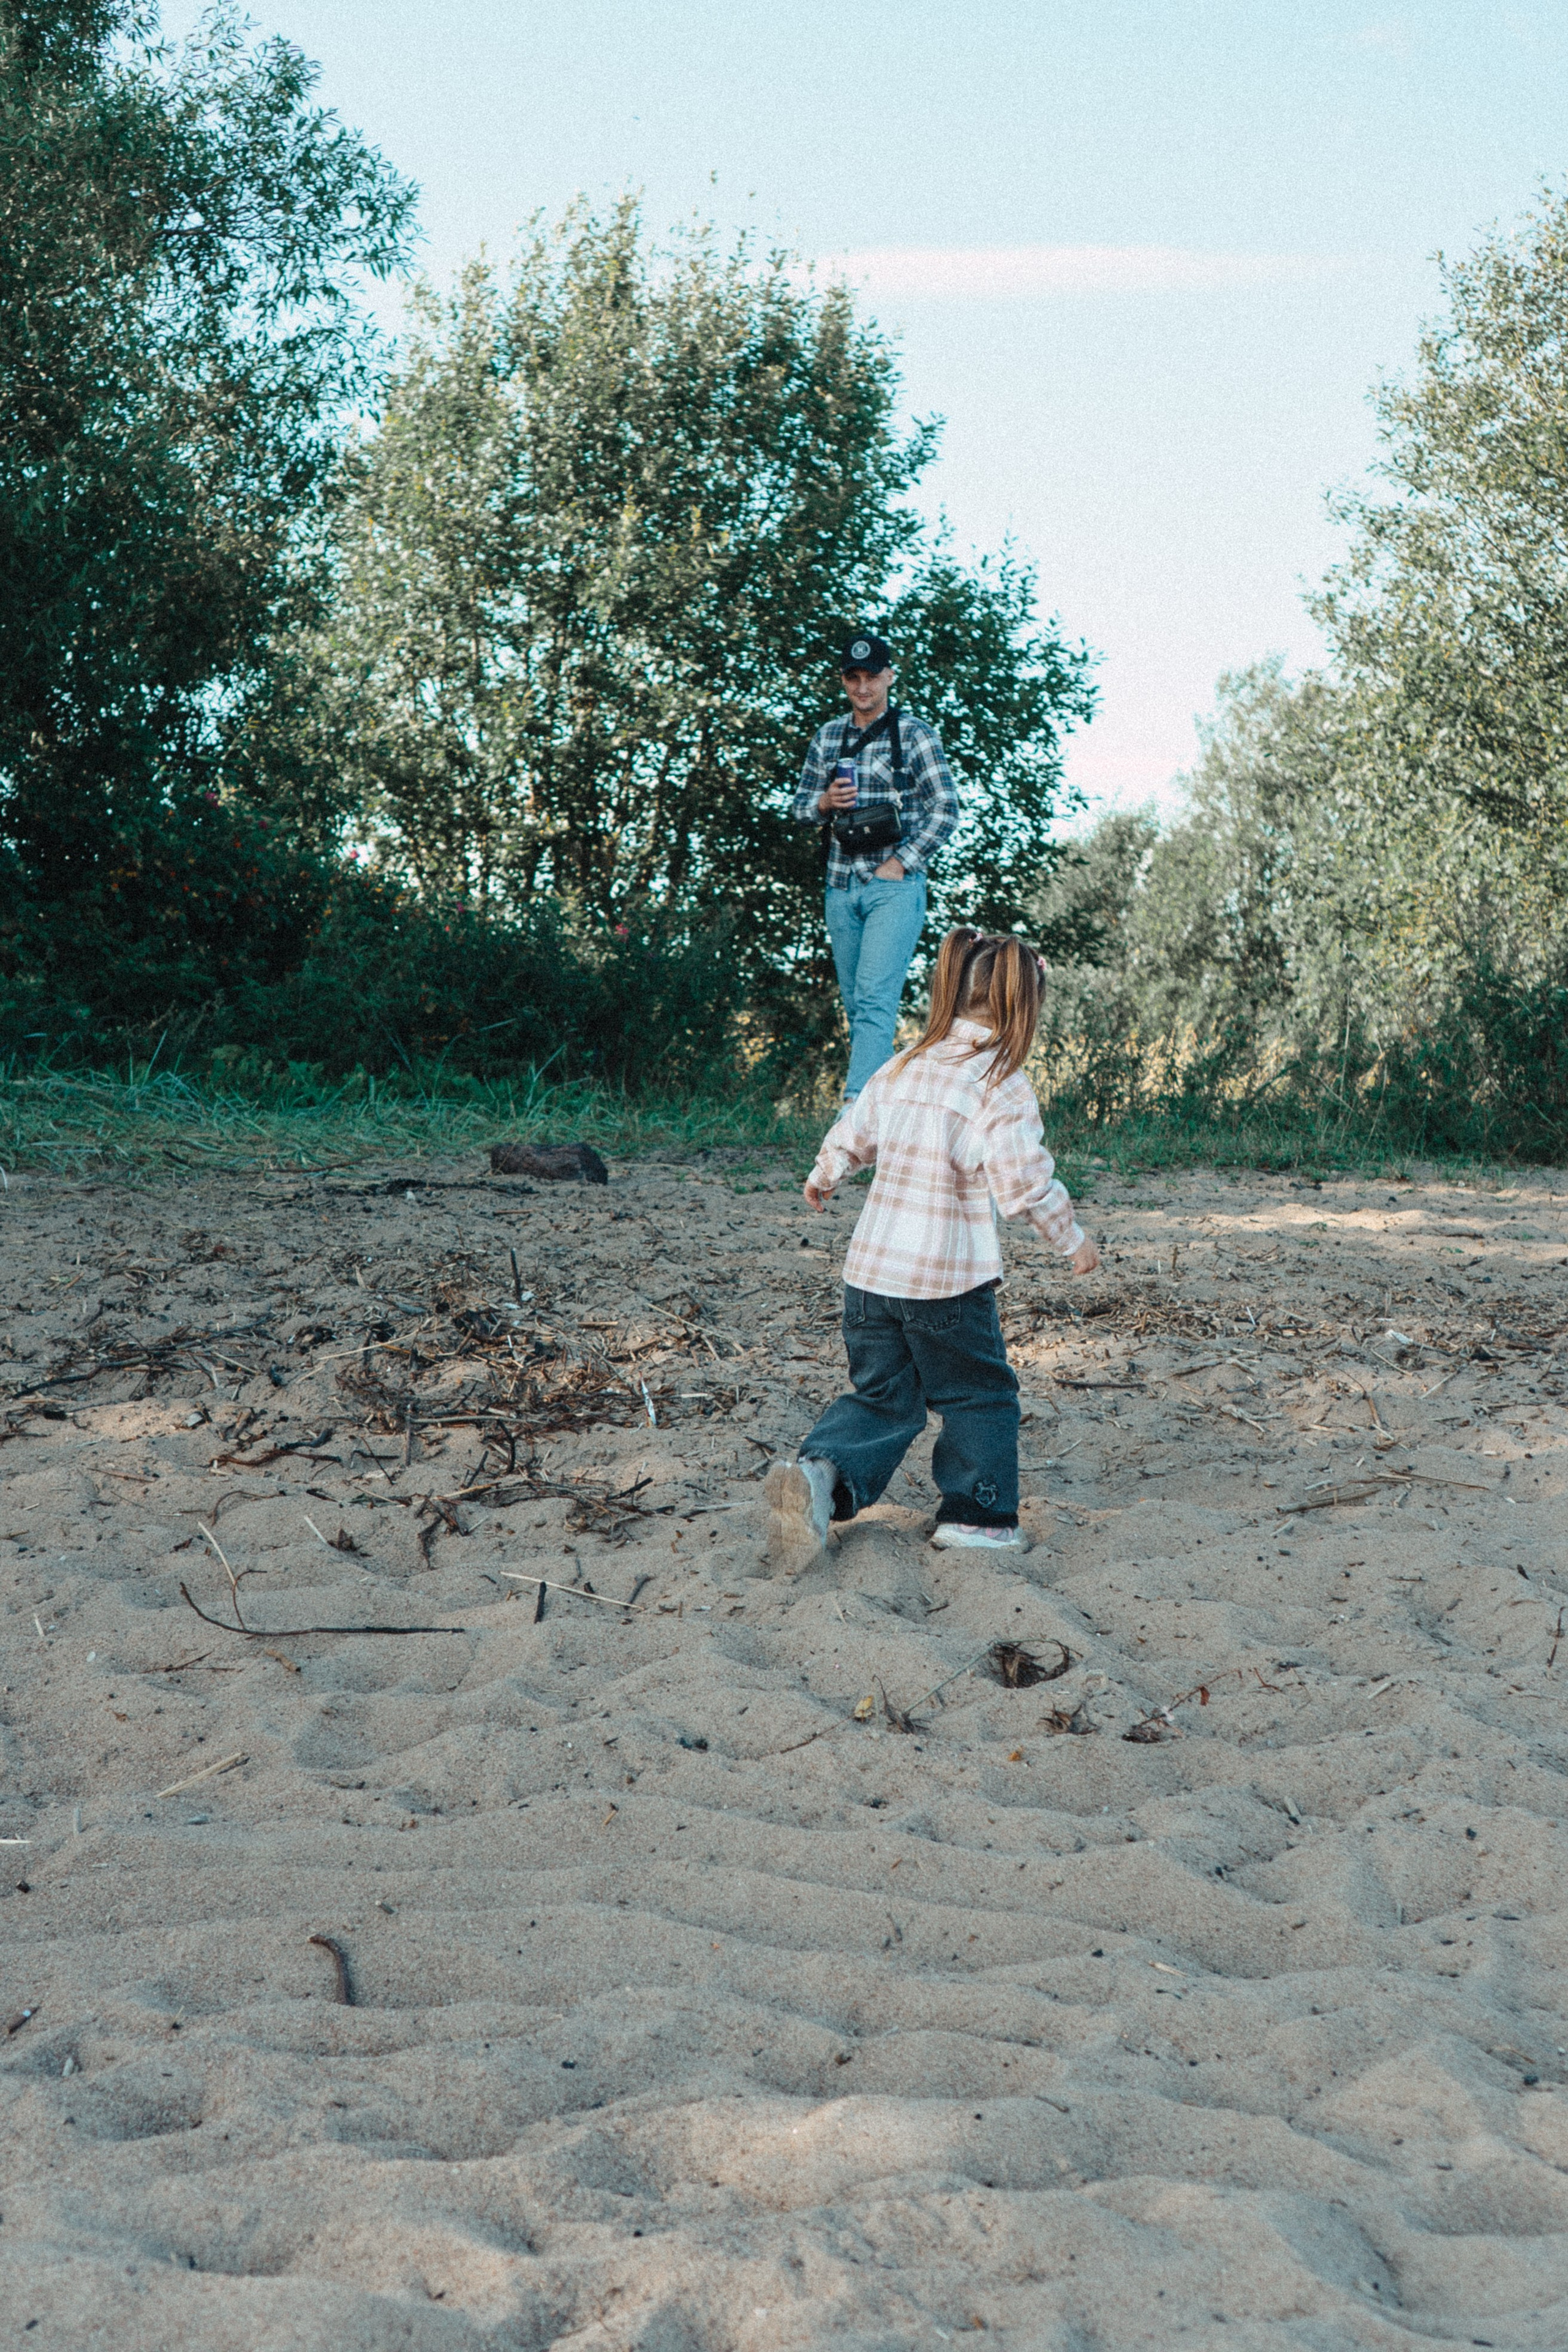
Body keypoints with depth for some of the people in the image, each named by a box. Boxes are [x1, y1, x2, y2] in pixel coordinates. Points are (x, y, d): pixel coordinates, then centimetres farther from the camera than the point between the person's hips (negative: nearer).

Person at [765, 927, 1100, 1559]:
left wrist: (822, 1179, 39)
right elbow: (1024, 1181, -16)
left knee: (882, 1397, 14)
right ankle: (975, 1516, 17)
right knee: (980, 1395, 14)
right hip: (948, 1277, -5)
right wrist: (1072, 1240, -1)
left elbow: (850, 1135, 18)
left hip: (871, 1270, 5)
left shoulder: (902, 1070, 7)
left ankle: (822, 1471, -9)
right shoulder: (1002, 1087, -12)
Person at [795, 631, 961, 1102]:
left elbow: (946, 809, -4)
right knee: (854, 1002, 9)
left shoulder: (914, 734, -1)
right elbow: (800, 807, 17)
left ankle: (857, 1102, -25)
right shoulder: (827, 737, 13)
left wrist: (900, 864, -10)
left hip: (894, 886, -5)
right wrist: (825, 802, -6)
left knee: (876, 997, -16)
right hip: (841, 886, 6)